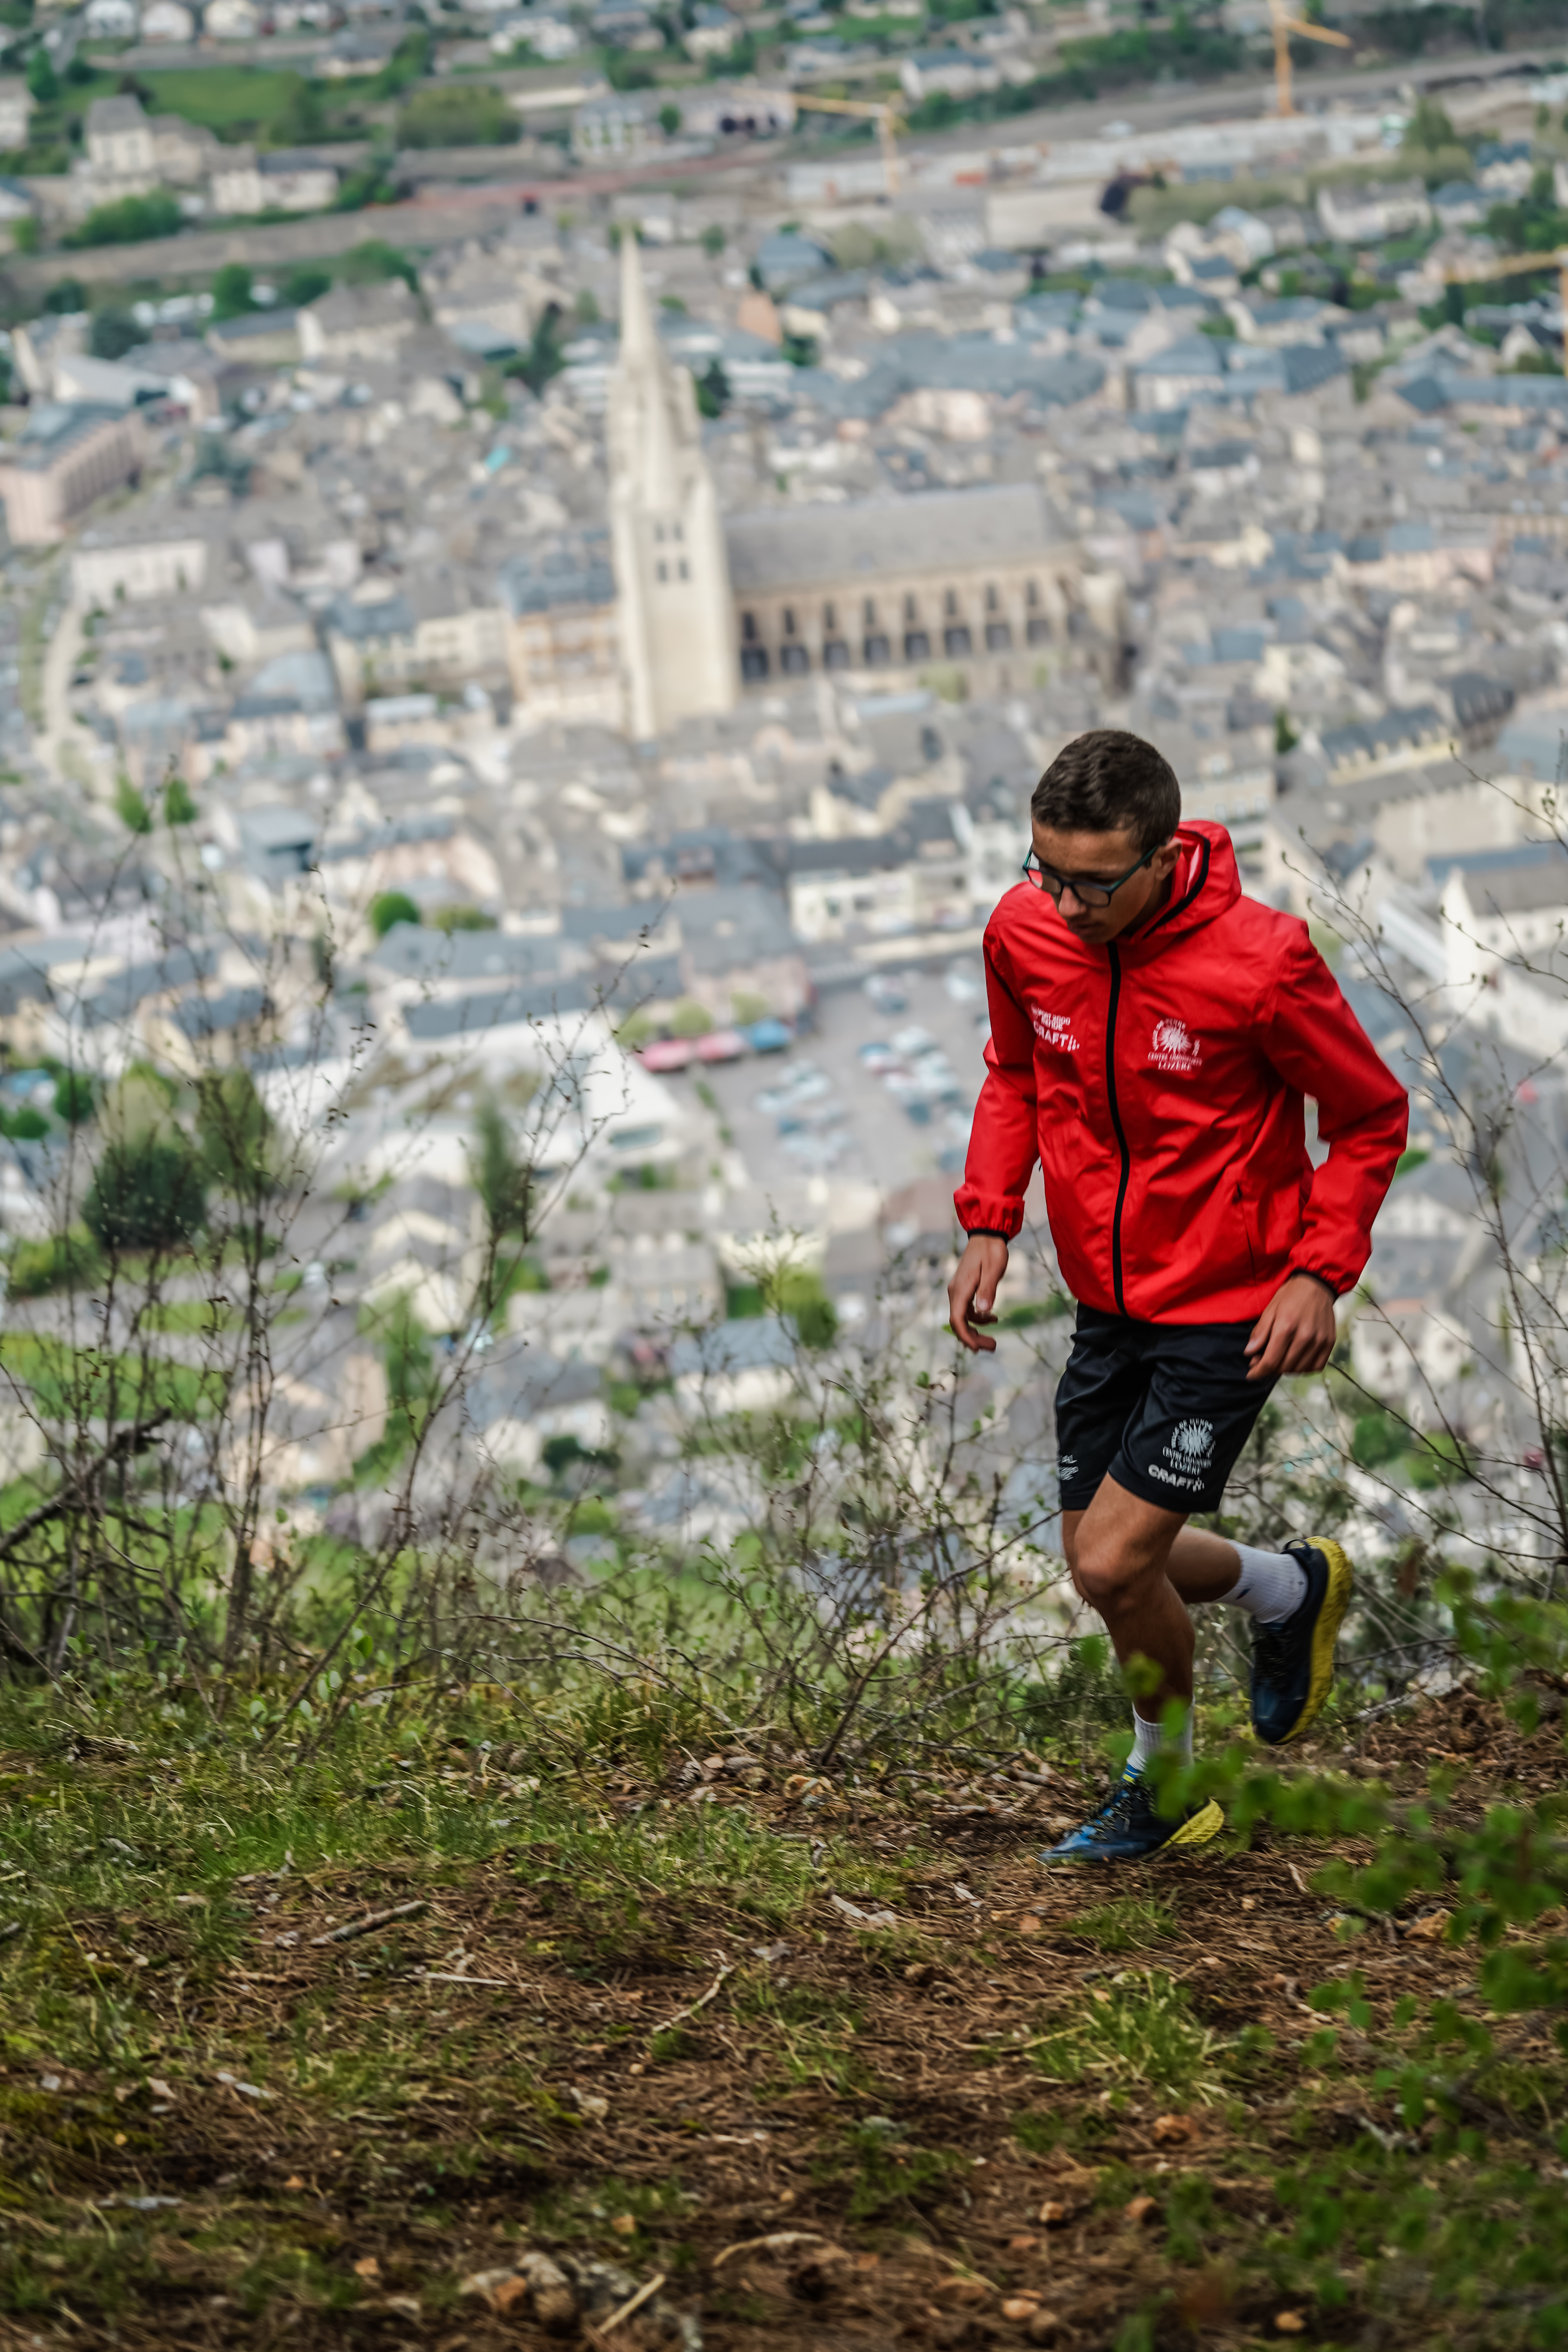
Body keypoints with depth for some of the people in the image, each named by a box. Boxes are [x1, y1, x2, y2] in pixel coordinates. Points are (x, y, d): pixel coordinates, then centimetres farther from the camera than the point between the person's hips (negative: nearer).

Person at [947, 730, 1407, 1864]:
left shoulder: (1259, 961, -23)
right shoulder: (1024, 932, -9)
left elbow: (1371, 1119, -8)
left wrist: (1320, 1272, -17)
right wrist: (990, 1224, 1)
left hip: (1230, 1316, -5)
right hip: (1109, 1304, 6)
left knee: (1114, 1565, -10)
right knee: (1105, 1564, 11)